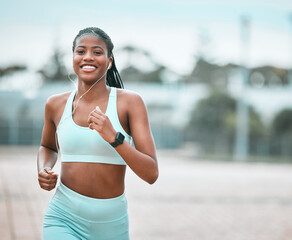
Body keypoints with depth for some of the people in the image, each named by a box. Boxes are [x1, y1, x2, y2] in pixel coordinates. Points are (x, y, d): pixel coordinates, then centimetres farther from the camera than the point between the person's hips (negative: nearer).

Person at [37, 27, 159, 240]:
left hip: (112, 223, 0)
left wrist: (113, 137, -25)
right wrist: (44, 171, 1)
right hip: (64, 219, 0)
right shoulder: (56, 105, 1)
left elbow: (151, 174, -12)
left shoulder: (130, 102, -7)